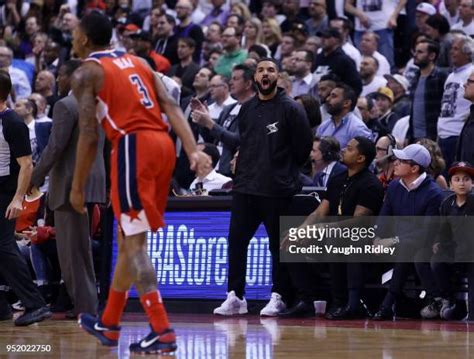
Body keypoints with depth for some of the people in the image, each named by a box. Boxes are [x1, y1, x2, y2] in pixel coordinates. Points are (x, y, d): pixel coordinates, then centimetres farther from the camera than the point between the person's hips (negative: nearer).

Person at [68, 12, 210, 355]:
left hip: (134, 146, -7)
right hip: (163, 145, 7)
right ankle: (109, 324, 31)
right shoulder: (137, 62, 22)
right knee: (129, 237, 19)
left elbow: (89, 135, -6)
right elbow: (171, 106, 8)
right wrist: (193, 150, -2)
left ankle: (163, 332, -16)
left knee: (134, 242, -6)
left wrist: (77, 188, 1)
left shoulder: (87, 72, 2)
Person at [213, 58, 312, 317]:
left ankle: (278, 296, 9)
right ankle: (235, 295, 6)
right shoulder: (247, 109, 12)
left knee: (278, 244, 1)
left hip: (277, 189, -5)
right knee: (236, 240, 1)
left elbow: (304, 146, -3)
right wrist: (244, 168, 14)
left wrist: (285, 170, 4)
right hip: (245, 186, 5)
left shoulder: (290, 108, -5)